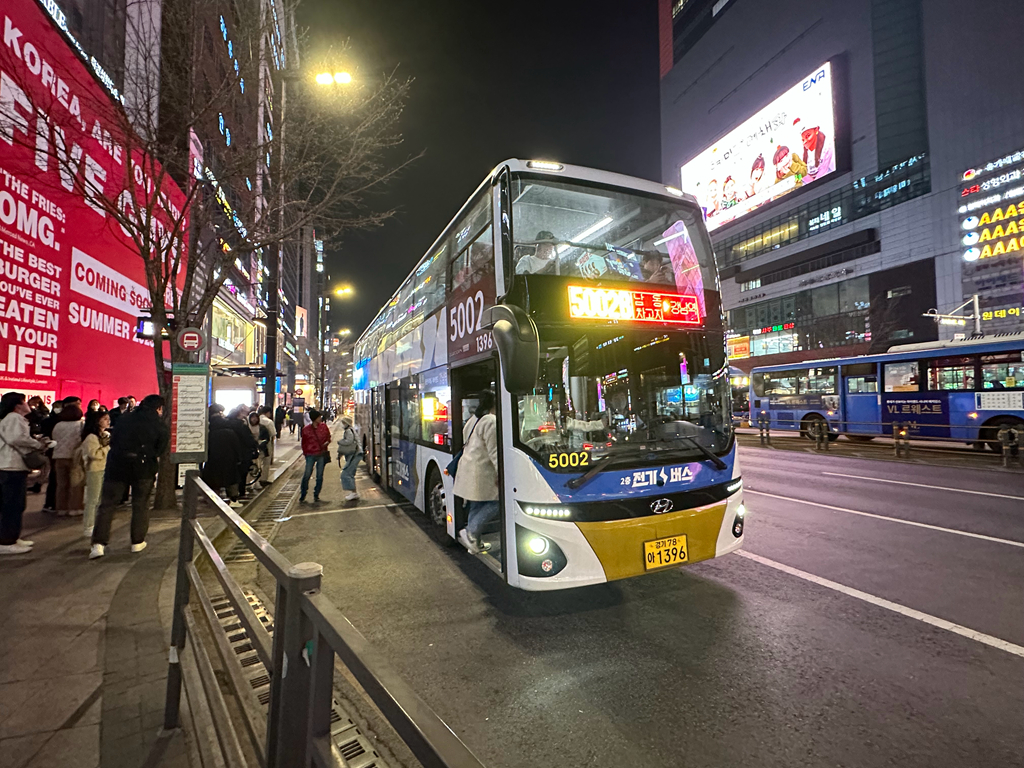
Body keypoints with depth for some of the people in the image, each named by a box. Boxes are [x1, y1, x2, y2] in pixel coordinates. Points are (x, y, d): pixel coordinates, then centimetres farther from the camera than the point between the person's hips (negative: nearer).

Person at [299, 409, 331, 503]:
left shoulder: (323, 426, 1)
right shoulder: (306, 429, -4)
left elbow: (328, 437, 13)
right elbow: (304, 443, 6)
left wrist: (327, 442, -7)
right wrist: (305, 453, 2)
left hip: (322, 454, 2)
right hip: (311, 455, -2)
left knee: (320, 476, 6)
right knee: (307, 475, -3)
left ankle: (316, 495, 18)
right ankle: (302, 494, 15)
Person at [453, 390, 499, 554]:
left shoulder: (472, 421, 17)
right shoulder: (492, 421, -12)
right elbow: (493, 451, -16)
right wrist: (500, 472, -15)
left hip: (468, 466, 10)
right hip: (482, 470, -10)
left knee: (475, 505, 14)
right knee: (495, 502, -3)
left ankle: (473, 540, 20)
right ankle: (471, 532, -5)